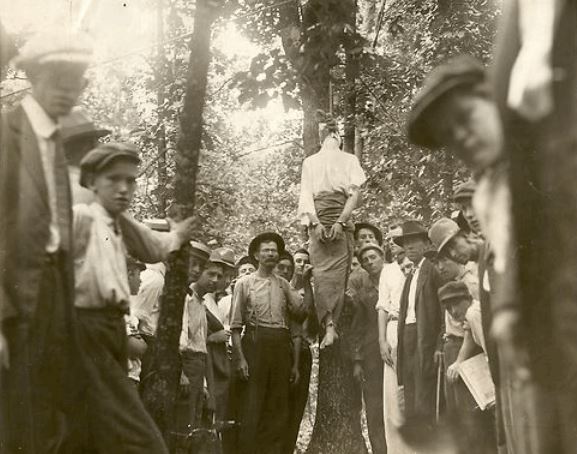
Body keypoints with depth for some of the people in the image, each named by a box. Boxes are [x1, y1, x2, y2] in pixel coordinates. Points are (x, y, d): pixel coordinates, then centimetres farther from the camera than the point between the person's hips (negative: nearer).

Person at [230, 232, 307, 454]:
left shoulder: (283, 284, 14)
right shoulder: (245, 283, 4)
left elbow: (301, 312, 1)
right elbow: (236, 325, -1)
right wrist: (240, 357, -10)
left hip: (280, 344, 4)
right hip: (256, 342, -4)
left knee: (278, 407, 7)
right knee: (252, 405, -4)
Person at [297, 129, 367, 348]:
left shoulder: (350, 160, 19)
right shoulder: (310, 162, 20)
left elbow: (354, 193, 6)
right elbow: (306, 195, 7)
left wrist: (340, 222, -7)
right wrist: (315, 222, -8)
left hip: (342, 221, 0)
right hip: (318, 219, 0)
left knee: (339, 273, -10)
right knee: (321, 273, -8)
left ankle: (331, 325, -17)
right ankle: (330, 326, -12)